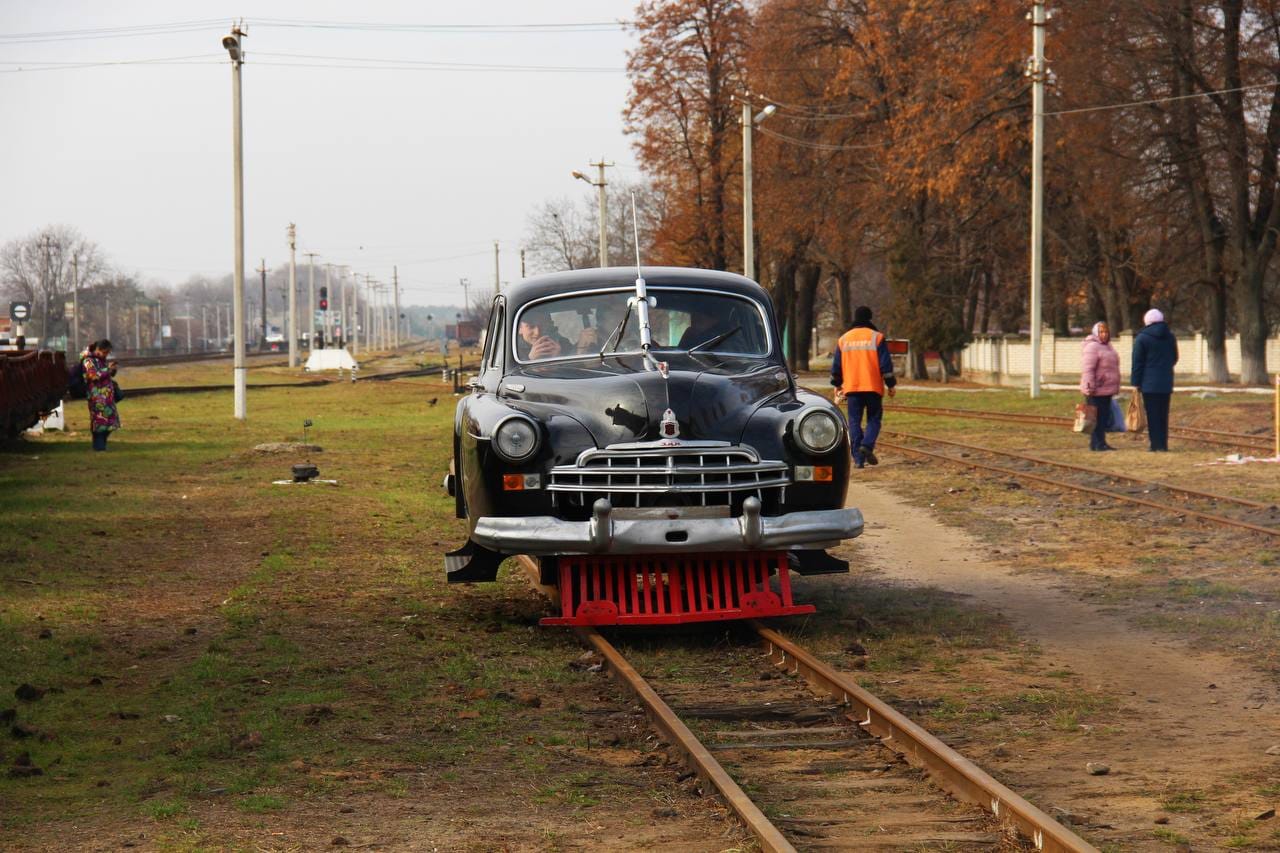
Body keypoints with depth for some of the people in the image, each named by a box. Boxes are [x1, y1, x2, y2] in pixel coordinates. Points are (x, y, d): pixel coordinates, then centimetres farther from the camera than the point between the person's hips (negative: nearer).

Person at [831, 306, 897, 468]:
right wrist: (890, 385, 3)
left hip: (851, 388, 2)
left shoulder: (844, 339, 8)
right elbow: (885, 365, -4)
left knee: (854, 422, 5)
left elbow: (836, 366, 13)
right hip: (873, 387, -2)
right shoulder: (877, 337, -2)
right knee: (874, 419, 9)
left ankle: (858, 458, -1)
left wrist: (837, 385, 25)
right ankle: (867, 445, -16)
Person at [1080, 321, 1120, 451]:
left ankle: (1101, 443, 16)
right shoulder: (1092, 347, -14)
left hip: (1106, 390, 10)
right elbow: (1087, 369, -21)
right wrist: (1090, 387, -26)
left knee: (1105, 416, 11)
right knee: (1098, 417, -9)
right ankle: (1097, 443, -6)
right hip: (1097, 391, -10)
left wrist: (1115, 387, 29)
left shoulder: (1107, 346, 18)